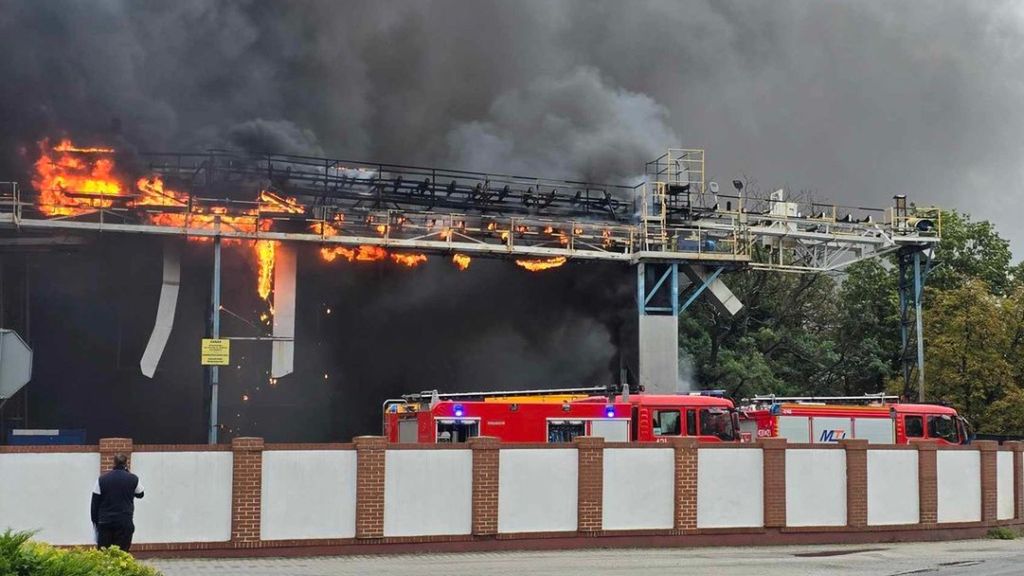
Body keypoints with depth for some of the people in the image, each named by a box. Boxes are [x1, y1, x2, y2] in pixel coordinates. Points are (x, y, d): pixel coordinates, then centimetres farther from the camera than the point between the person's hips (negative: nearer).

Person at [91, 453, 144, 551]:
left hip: (105, 522, 2)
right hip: (125, 523, -1)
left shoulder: (102, 479, 2)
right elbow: (140, 494, 18)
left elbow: (95, 503, 2)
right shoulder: (133, 479, -2)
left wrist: (95, 521, 11)